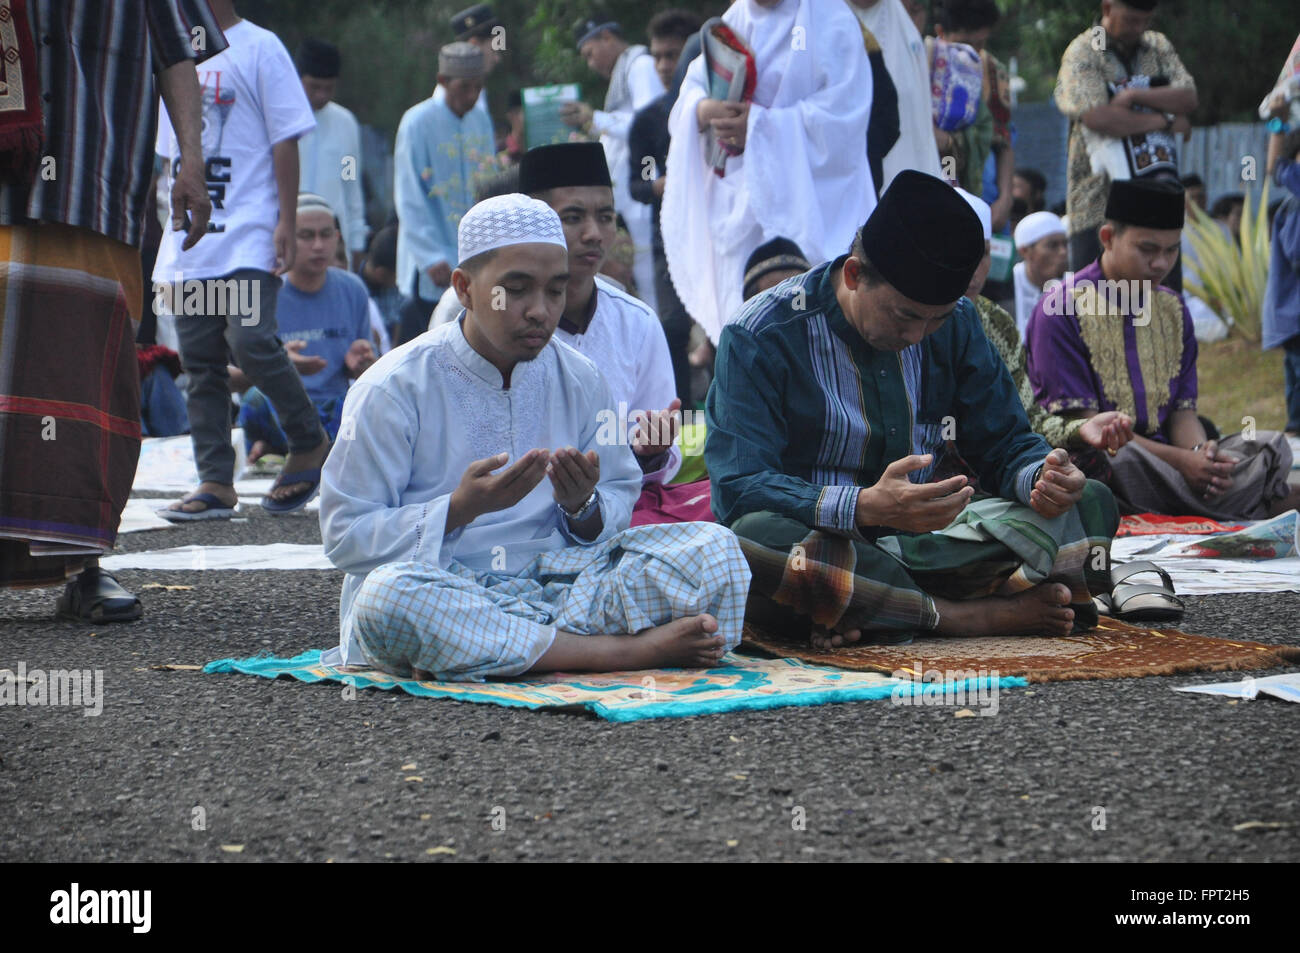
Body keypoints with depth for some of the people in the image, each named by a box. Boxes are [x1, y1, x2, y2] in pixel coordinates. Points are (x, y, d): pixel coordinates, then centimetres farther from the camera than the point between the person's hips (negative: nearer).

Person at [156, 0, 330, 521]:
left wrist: (285, 224, -13)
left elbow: (285, 141, -5)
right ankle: (215, 482, 5)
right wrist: (172, 232, 18)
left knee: (250, 342, -19)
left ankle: (310, 444, 2)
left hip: (248, 239, -7)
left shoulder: (260, 48, -1)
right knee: (199, 362, 3)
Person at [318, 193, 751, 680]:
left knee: (713, 548, -14)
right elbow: (345, 538, -7)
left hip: (555, 578, 4)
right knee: (388, 596, -41)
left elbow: (620, 502, 15)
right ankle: (627, 649, -31)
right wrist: (460, 508, -21)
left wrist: (582, 507, -10)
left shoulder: (580, 381, 9)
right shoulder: (394, 389, -5)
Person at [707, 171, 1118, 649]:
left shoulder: (955, 325, 4)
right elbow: (740, 489, -22)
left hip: (913, 542, 5)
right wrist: (865, 507, -39)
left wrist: (1042, 478, -19)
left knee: (1090, 504, -9)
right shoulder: (761, 336, -13)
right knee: (755, 537, -40)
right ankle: (964, 615, -29)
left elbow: (1005, 446, 8)